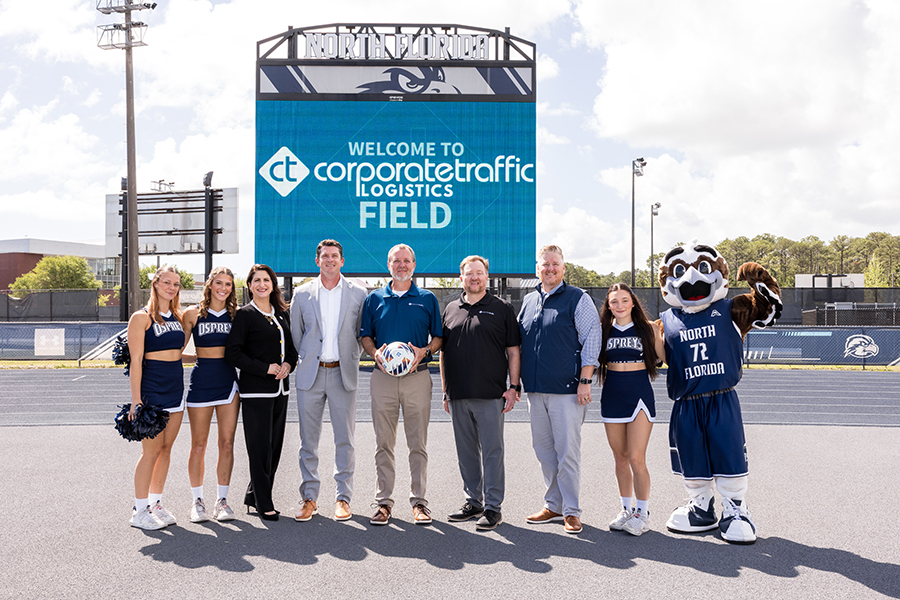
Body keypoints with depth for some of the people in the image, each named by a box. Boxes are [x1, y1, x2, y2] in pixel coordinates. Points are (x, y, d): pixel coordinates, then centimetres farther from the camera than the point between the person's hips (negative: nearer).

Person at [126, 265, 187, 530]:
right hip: (151, 389, -7)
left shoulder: (178, 317, 12)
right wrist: (136, 400, -15)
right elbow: (136, 361, -12)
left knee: (166, 449, 10)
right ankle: (139, 511, 6)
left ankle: (156, 503, 22)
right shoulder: (141, 317, -7)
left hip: (176, 389, 7)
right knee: (151, 451, -4)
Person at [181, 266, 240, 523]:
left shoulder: (236, 314, 7)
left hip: (228, 381, 2)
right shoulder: (193, 314, 2)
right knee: (199, 444, 3)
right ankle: (197, 500, 16)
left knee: (227, 443, 3)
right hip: (201, 379, -2)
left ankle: (222, 500, 14)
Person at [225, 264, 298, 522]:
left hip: (280, 388, 6)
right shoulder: (245, 315, -4)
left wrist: (288, 364, -2)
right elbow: (233, 352, -10)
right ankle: (264, 504, 7)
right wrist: (265, 368, -15)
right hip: (255, 389, -6)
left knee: (275, 445, 9)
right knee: (259, 446, -4)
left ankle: (254, 496, 24)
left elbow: (292, 346, 20)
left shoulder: (282, 314, 13)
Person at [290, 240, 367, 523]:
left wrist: (352, 357, 2)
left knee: (345, 440, 2)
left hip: (343, 373, -1)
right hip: (310, 374, 1)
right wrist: (305, 359, 5)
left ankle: (343, 498, 12)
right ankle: (309, 498, 15)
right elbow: (295, 333, 13)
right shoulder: (302, 294, 6)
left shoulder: (358, 293, 4)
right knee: (308, 439, 5)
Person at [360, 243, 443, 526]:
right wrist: (375, 352, -8)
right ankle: (383, 501, 12)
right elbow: (365, 335, 13)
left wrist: (424, 351, -10)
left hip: (417, 376, -1)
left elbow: (438, 336, 10)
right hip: (383, 376, 1)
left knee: (418, 443, 2)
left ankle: (419, 502, 10)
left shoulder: (427, 299, 9)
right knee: (384, 443, 4)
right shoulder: (374, 299, 12)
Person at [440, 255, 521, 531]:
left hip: (491, 395, -4)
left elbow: (513, 351, 1)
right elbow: (443, 351, 17)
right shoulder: (451, 310, 13)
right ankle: (473, 501, 24)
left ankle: (493, 507, 7)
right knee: (466, 452, 12)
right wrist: (445, 390, 13)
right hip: (458, 395, 4)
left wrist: (513, 387, -6)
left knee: (492, 451, -1)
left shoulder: (502, 309, 3)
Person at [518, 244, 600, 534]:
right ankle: (553, 506, 22)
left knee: (567, 452, -3)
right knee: (544, 451, 11)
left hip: (566, 390, -6)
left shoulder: (578, 299, -1)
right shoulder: (528, 301, 15)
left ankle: (571, 510, 7)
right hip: (535, 390, 6)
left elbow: (591, 340, -6)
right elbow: (518, 344, 20)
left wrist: (585, 382, -12)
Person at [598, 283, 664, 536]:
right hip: (612, 394, 3)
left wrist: (663, 332, -6)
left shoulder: (648, 329, 2)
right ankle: (626, 509, 24)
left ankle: (642, 513, 7)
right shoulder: (602, 330, 7)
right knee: (620, 458, 9)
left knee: (636, 458, -8)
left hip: (640, 394, -3)